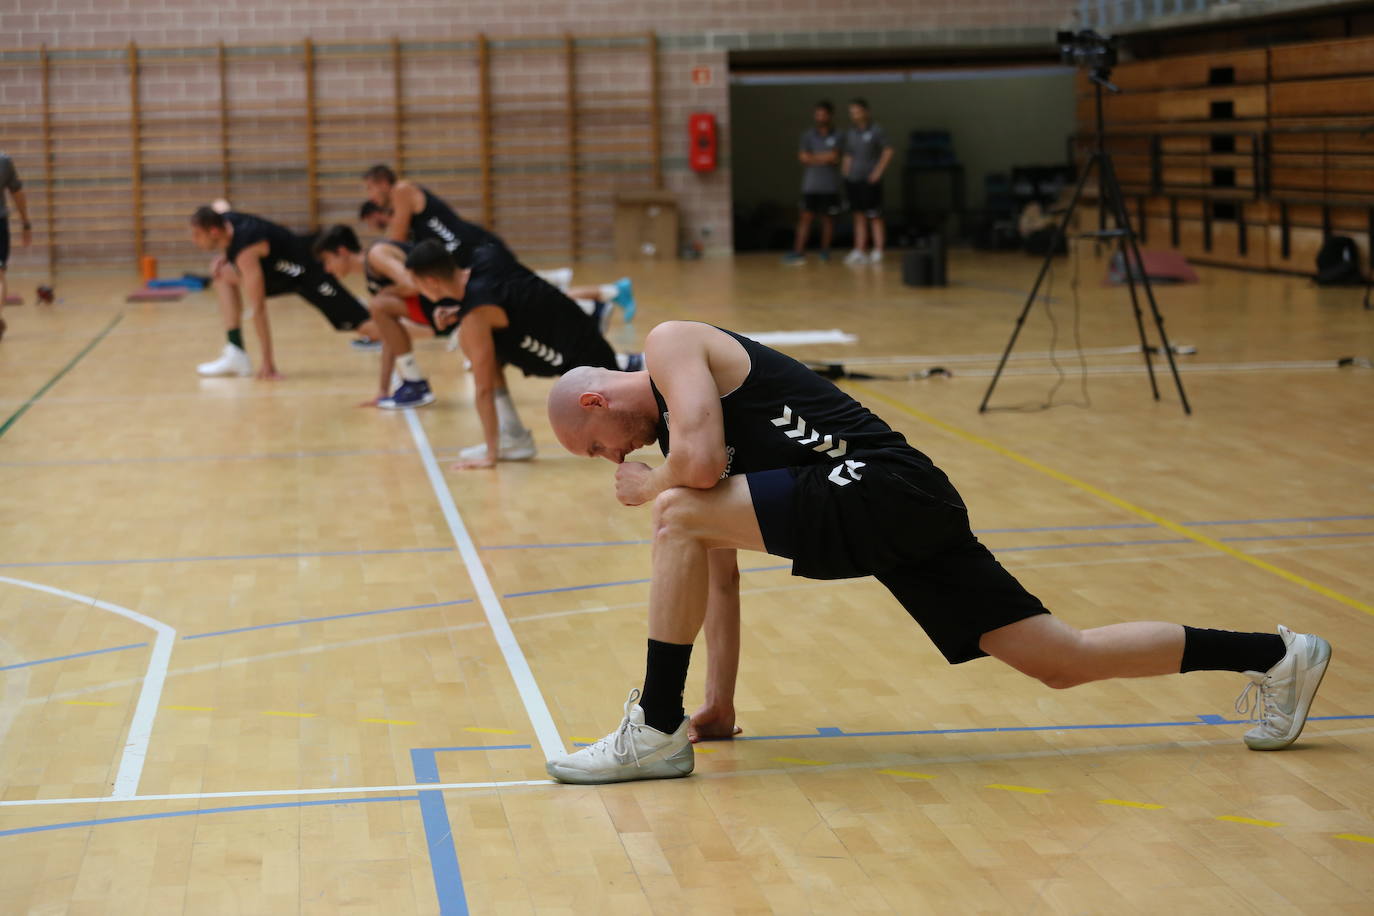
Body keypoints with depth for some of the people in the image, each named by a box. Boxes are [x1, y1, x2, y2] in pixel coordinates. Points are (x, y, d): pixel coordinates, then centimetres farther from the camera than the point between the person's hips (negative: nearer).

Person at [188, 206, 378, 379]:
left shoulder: (246, 251, -33)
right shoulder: (224, 222, -10)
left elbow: (257, 309, -32)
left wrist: (268, 363, -30)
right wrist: (222, 258, -5)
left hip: (306, 270, -9)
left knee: (365, 326, -13)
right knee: (224, 276, 1)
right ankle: (237, 356, -2)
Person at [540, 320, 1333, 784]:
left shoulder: (671, 345, -3)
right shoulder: (677, 424, 25)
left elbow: (702, 461, -21)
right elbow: (719, 574, 27)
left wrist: (649, 487, 2)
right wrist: (721, 704, 25)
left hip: (879, 488, -10)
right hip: (896, 514, 10)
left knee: (681, 514, -17)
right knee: (1065, 661, 9)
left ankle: (657, 731, -11)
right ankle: (1276, 656, 17)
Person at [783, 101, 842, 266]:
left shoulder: (836, 136, 3)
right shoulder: (808, 135, 6)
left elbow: (835, 157, -7)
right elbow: (803, 157, -3)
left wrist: (814, 157, -3)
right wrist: (824, 157, -5)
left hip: (830, 185, 0)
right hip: (811, 184, 0)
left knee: (828, 217, 6)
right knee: (806, 216, -4)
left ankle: (825, 251, 16)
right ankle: (798, 252, -7)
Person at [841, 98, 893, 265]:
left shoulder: (875, 131, -6)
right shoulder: (850, 133, 10)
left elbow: (888, 151, -6)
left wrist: (878, 171, -9)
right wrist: (845, 173, 6)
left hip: (870, 181, -5)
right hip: (853, 180, 5)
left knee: (874, 217, -4)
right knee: (859, 216, 7)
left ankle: (877, 252, -1)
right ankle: (859, 252, 8)